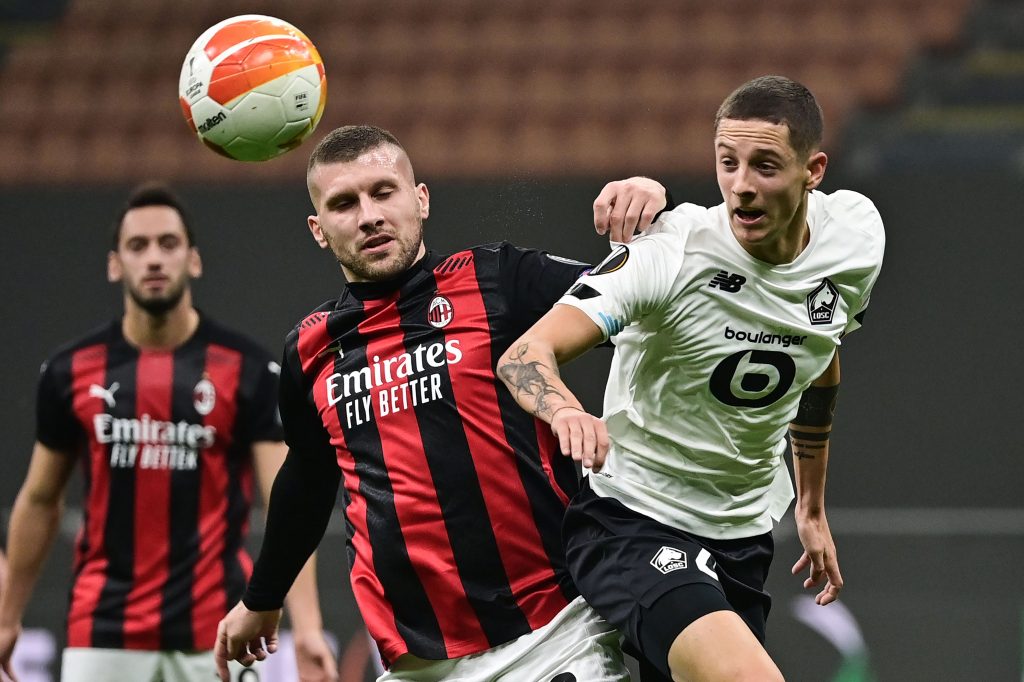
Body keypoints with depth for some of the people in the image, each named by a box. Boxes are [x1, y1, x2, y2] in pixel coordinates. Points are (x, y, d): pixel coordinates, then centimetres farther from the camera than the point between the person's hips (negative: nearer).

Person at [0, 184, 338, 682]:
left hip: (214, 633, -1)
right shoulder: (72, 371, 4)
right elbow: (40, 501, 16)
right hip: (104, 633, 2)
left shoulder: (249, 371, -3)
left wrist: (307, 628, -21)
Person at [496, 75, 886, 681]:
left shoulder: (855, 237, -4)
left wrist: (812, 508, 24)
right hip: (630, 522, -7)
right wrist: (564, 410, -53)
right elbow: (525, 355, -31)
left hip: (744, 535, 7)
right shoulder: (671, 252, -22)